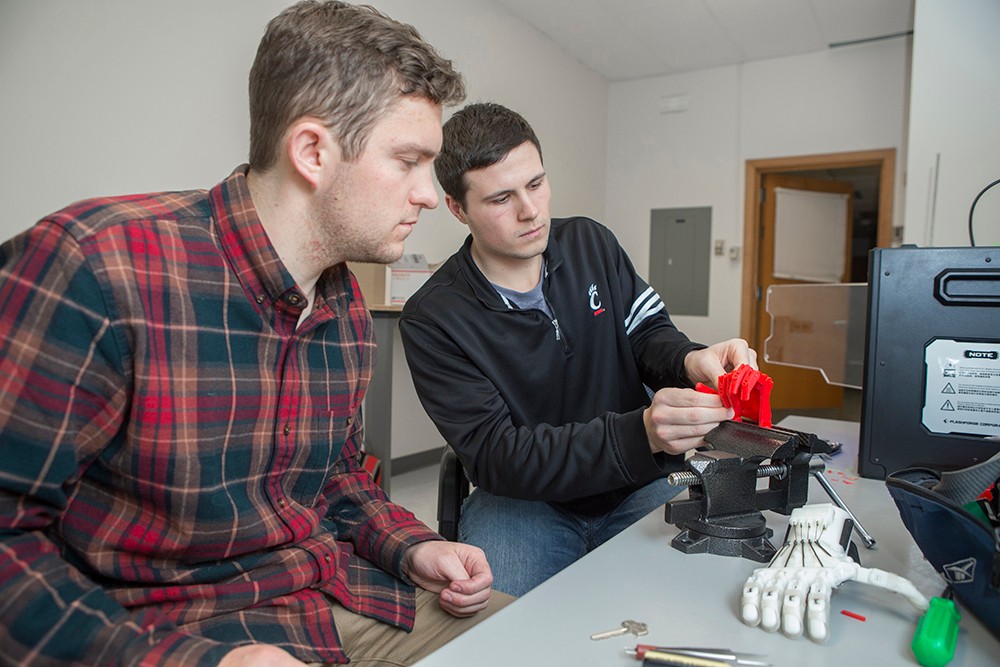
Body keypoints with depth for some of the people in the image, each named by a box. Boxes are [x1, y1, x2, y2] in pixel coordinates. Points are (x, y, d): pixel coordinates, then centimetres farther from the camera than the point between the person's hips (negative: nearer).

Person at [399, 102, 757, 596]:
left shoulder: (591, 243, 3)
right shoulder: (432, 319, -14)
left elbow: (649, 334, 6)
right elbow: (494, 456, -19)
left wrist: (692, 361, -22)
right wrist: (641, 434, -33)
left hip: (635, 489, 4)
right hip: (523, 500, -3)